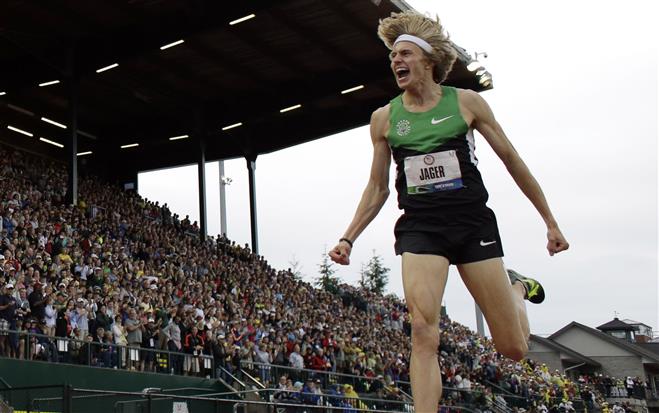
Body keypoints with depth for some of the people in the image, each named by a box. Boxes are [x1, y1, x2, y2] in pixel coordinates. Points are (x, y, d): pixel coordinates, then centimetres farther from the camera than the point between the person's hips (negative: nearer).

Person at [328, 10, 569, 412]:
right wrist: (348, 238, 3)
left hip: (473, 224, -1)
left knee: (514, 349, 4)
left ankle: (517, 288, 37)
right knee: (424, 333, -21)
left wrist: (551, 221, 8)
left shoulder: (466, 102, 0)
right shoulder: (384, 118, 5)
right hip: (420, 228, 1)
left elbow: (513, 161, 6)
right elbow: (377, 188, 13)